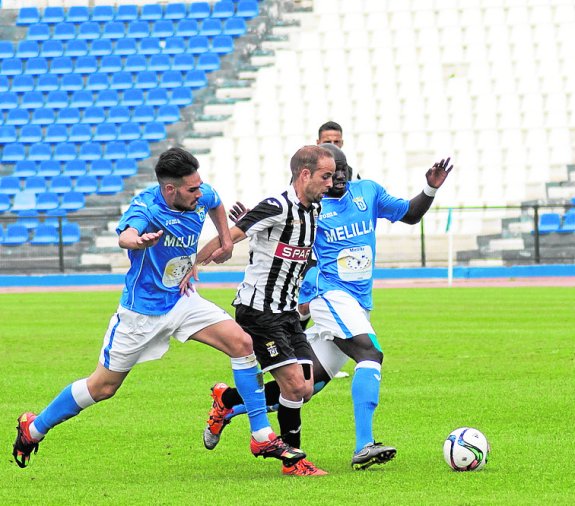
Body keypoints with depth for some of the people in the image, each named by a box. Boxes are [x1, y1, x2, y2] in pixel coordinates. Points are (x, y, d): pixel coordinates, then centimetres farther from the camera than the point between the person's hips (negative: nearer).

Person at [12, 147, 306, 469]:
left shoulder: (202, 195, -8)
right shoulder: (146, 206, -27)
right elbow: (125, 235, -51)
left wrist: (226, 240, 19)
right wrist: (138, 240, -73)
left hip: (184, 300, 6)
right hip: (143, 308, -6)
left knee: (242, 343, -13)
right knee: (103, 387, 4)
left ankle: (263, 438, -7)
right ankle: (33, 429, 26)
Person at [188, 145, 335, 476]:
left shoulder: (314, 209, 7)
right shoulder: (277, 207, -18)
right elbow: (227, 239, -18)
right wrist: (190, 268, -19)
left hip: (287, 311, 8)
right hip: (257, 310, -8)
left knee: (305, 389, 2)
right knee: (294, 384, -14)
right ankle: (293, 460, 1)